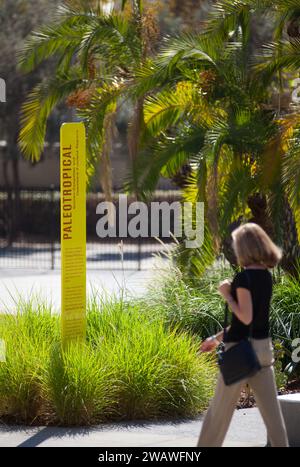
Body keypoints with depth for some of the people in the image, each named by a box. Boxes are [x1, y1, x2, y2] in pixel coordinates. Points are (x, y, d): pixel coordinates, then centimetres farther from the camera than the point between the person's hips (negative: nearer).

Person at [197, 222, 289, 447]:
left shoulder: (244, 278, -16)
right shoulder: (266, 277, 9)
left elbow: (245, 318, -22)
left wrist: (227, 294, -12)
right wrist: (218, 338, 21)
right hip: (263, 345, 7)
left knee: (220, 409, 4)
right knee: (271, 408, 6)